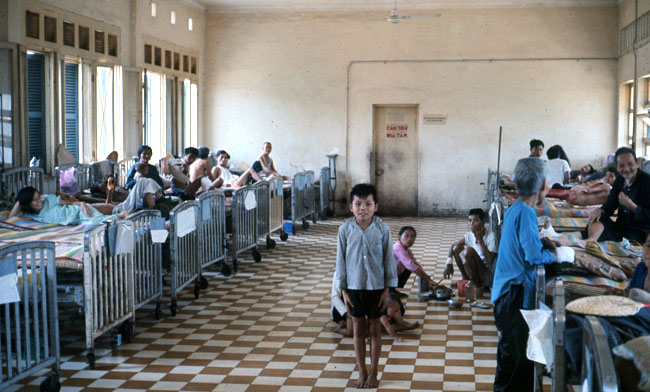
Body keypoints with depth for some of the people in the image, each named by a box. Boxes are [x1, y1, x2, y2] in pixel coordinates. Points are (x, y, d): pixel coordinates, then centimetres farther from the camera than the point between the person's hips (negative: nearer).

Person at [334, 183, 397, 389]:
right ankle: (362, 372, 22)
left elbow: (389, 260, -2)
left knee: (374, 329, 9)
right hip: (354, 286, 1)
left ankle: (373, 373, 21)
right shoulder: (345, 230, -6)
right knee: (358, 329, 10)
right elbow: (341, 260, -1)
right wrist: (343, 290, -1)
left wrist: (387, 289, -3)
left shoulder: (382, 230, -8)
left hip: (376, 286, -1)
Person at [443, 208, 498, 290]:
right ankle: (466, 281, 4)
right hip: (474, 273, 7)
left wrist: (480, 240, -25)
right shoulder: (470, 235, 0)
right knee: (456, 248, -3)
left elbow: (490, 260, -28)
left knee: (468, 250, -26)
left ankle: (476, 286, -13)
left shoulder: (491, 236, -18)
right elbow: (453, 245, 7)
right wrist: (449, 263, -9)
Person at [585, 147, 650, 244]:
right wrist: (600, 210, -13)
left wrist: (631, 206, -26)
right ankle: (591, 241, -41)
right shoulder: (620, 180, 9)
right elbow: (610, 205, 10)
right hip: (620, 228, 7)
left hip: (640, 232, -6)